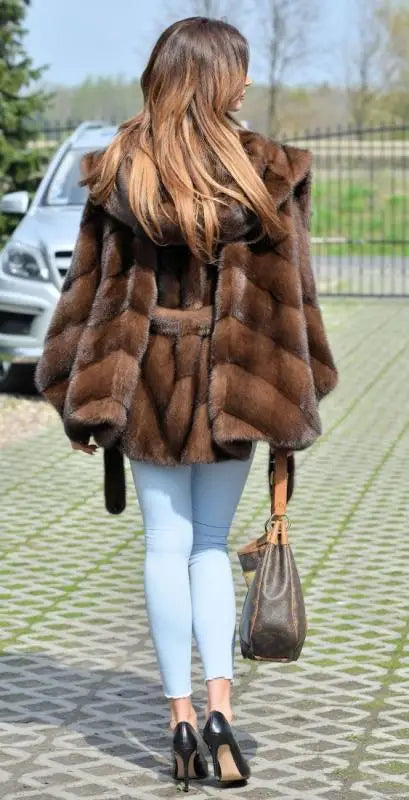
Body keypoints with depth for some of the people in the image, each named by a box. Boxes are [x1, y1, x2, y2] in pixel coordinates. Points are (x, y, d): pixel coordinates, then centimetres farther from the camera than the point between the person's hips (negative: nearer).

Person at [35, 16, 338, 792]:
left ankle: (180, 717, 9)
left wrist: (82, 397, 6)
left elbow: (89, 286, 0)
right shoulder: (266, 173, -8)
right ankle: (218, 703, -2)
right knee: (212, 543, 12)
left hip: (145, 378, 1)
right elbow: (287, 296, -4)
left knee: (166, 544, 9)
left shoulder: (117, 170, -3)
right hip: (234, 380, -1)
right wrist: (295, 398, 4)